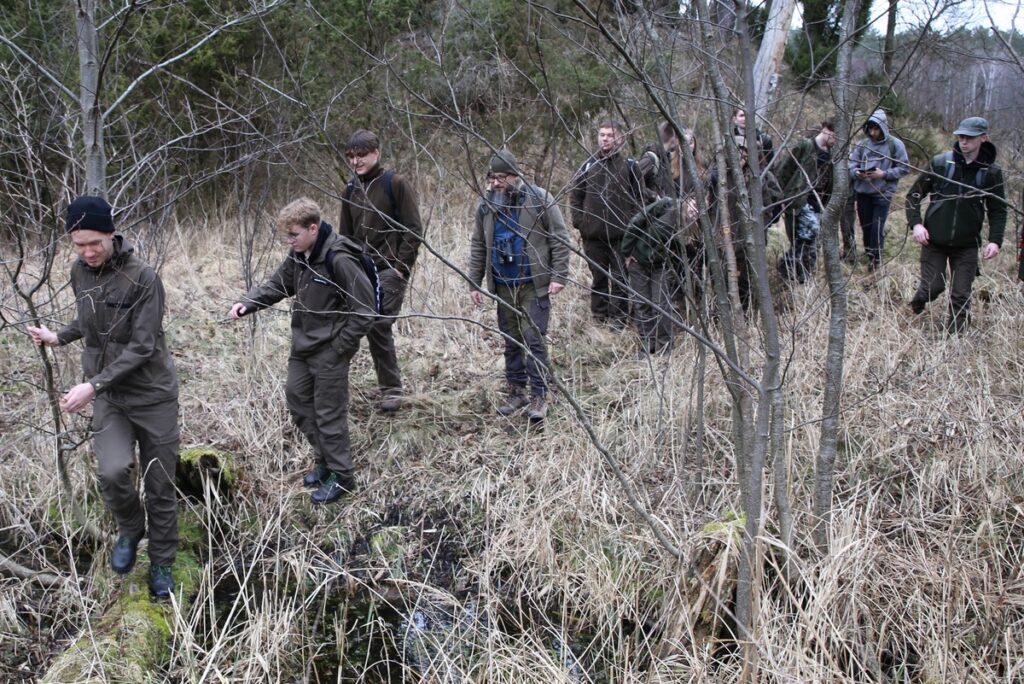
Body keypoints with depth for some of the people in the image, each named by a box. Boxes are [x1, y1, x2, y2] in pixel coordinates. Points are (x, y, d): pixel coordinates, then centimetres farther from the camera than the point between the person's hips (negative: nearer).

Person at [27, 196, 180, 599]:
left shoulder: (143, 278, -19)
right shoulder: (80, 272, 0)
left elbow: (142, 346, -21)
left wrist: (93, 385, -25)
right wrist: (59, 337, 5)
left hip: (153, 394, -4)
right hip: (108, 396, 4)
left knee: (159, 486, 5)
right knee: (112, 471, -17)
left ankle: (162, 565, 26)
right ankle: (130, 528, 15)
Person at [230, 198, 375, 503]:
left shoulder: (340, 260, -23)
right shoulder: (299, 255, 2)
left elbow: (364, 309, -21)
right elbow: (276, 285, 14)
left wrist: (340, 347, -17)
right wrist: (247, 302, -4)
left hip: (329, 352, -9)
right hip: (302, 347, 9)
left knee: (329, 414, 1)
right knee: (297, 400, 17)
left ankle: (341, 476, 17)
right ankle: (325, 460, 34)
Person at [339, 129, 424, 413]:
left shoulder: (396, 183, -5)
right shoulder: (351, 189, 13)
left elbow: (414, 229, -8)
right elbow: (346, 234, 21)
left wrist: (401, 267, -12)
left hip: (390, 269, -6)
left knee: (379, 326, -13)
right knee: (373, 328, 3)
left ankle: (391, 390, -3)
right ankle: (390, 387, 13)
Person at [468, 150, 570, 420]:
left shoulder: (539, 199, -8)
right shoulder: (486, 205, 6)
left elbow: (560, 240, -6)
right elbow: (478, 246, 13)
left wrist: (558, 276, -12)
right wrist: (474, 283, 10)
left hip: (534, 285, -5)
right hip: (503, 286, 5)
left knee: (534, 340, -6)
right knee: (511, 341, 12)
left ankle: (539, 396, 1)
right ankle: (516, 391, 22)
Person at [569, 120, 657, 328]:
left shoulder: (630, 166, 0)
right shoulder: (588, 165, 5)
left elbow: (640, 196, 1)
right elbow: (575, 195, 10)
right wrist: (579, 221, 1)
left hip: (621, 234, -2)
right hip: (592, 234, 2)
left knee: (620, 277, 2)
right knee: (598, 277, 10)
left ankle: (618, 317, 9)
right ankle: (599, 316, 17)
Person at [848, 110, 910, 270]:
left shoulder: (895, 144, -6)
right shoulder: (862, 144, 1)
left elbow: (904, 168, -4)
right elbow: (851, 164, 7)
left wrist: (884, 174, -16)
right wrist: (857, 172, -15)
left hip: (883, 193, -3)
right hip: (862, 192, 4)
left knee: (877, 227, -5)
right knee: (865, 226, 13)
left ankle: (876, 258, 6)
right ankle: (868, 254, 29)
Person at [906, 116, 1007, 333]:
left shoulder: (992, 172, -2)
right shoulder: (940, 163, -4)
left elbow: (998, 210, 4)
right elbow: (914, 194, 2)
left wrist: (995, 240, -9)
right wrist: (916, 224, -11)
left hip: (967, 244, 1)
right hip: (934, 240, -1)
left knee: (961, 295, 1)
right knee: (932, 287, -2)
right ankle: (914, 309, 30)